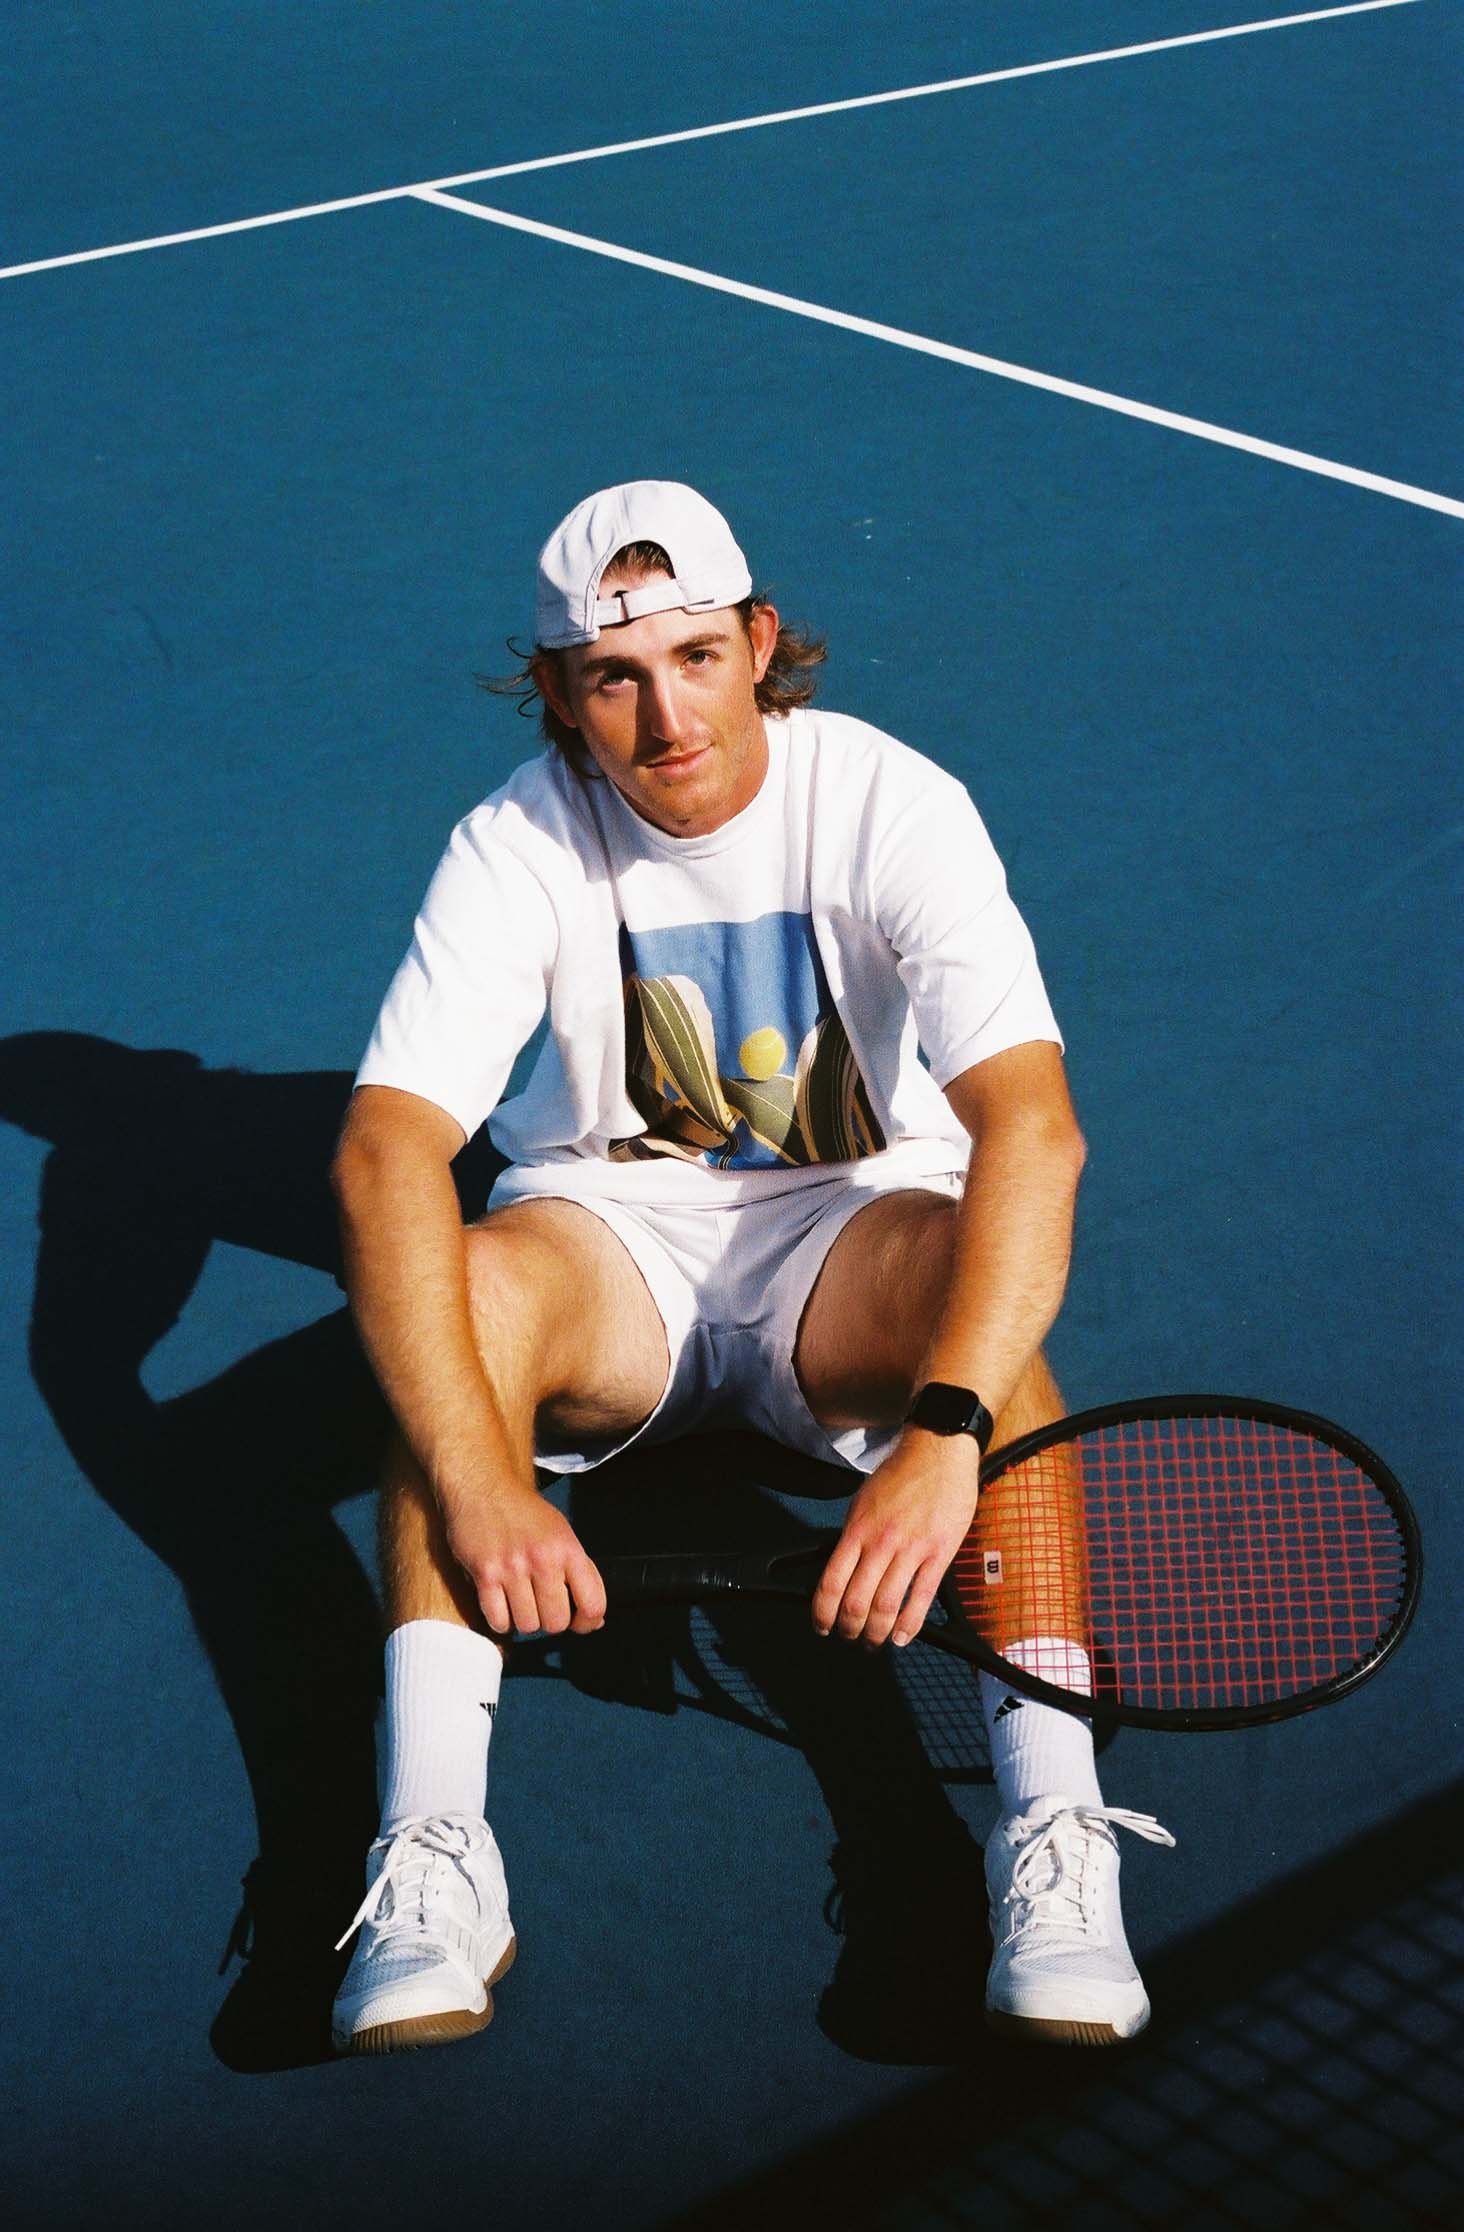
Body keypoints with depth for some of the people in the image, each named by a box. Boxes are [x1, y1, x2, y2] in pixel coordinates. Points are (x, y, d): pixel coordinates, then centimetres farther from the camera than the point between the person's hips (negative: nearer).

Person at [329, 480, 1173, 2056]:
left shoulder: (891, 803, -19)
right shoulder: (518, 845, -15)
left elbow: (1031, 1124, -31)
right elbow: (386, 1151, -27)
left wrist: (942, 1435, -46)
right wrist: (476, 1486, -41)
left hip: (852, 1219, -1)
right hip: (610, 1226, 1)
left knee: (960, 1271, -35)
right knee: (468, 1287, -32)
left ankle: (1053, 1833, -40)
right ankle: (431, 1859, -36)